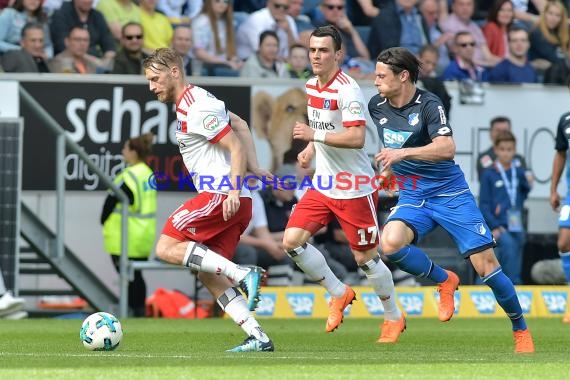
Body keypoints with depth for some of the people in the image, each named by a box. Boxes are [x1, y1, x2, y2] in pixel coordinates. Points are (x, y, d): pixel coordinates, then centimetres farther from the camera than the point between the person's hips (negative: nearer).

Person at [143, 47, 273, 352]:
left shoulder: (196, 109, -13)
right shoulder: (193, 100, 19)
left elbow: (236, 147, -17)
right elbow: (240, 125, 26)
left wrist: (233, 192, -23)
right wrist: (253, 168, 18)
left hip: (220, 195, -10)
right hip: (222, 195, 10)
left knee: (166, 248, -12)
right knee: (208, 274, 7)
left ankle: (244, 275, -19)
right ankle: (258, 338, 0)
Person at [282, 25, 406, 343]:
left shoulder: (347, 90, -19)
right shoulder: (312, 86, 7)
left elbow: (356, 138, -29)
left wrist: (314, 135, -30)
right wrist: (311, 150, 8)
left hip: (355, 190, -8)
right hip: (323, 185, 8)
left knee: (366, 257, 2)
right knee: (292, 240, -6)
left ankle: (394, 318, 24)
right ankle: (339, 294, 13)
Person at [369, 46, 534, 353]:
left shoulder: (428, 104, -15)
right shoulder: (376, 106, 2)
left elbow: (446, 148, -30)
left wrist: (403, 153, -37)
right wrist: (388, 166, 23)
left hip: (449, 193, -4)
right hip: (412, 197, 4)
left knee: (486, 265, -8)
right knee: (390, 243, -27)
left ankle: (521, 330, 13)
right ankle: (445, 281, 0)